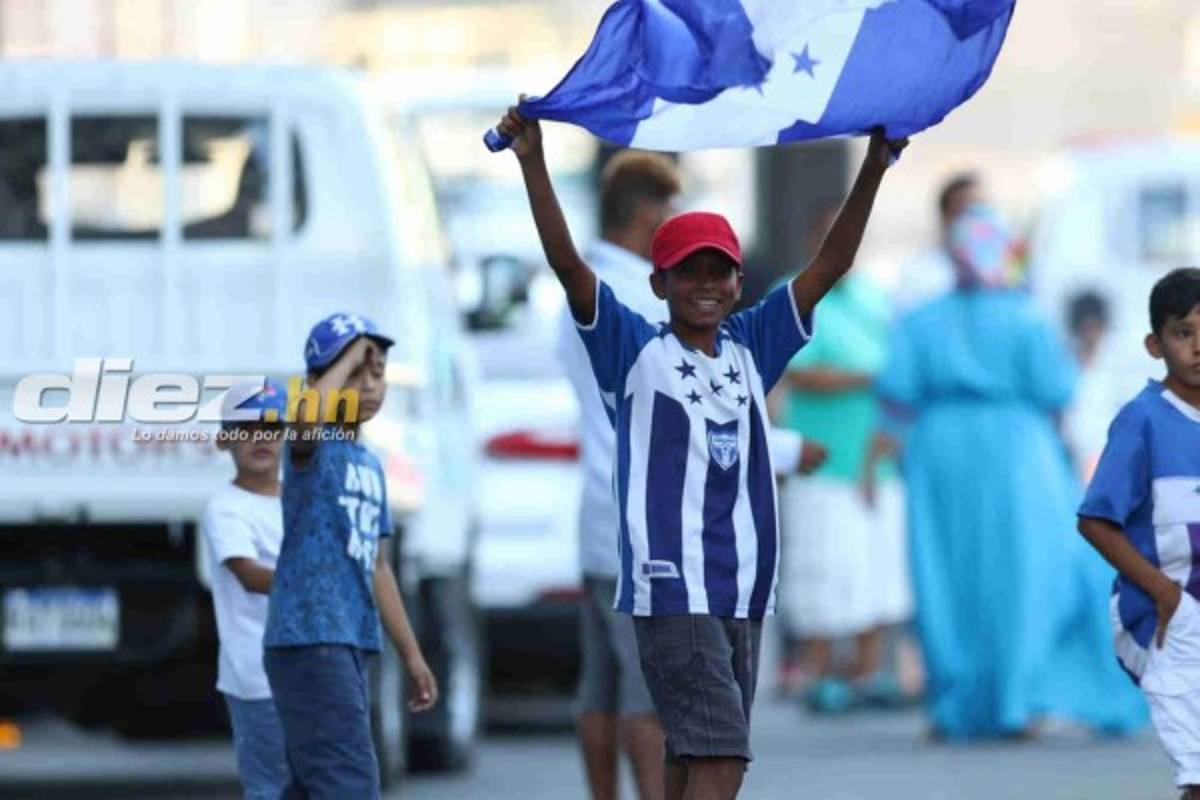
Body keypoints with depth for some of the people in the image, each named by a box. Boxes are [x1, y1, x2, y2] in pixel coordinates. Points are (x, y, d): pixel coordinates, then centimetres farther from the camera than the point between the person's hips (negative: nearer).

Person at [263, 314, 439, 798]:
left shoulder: (370, 465, 18)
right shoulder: (311, 447, -6)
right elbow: (308, 413, -33)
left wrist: (411, 654, 23)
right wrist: (348, 357, -17)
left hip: (350, 643, 9)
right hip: (308, 639, -9)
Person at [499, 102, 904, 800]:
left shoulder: (751, 350, 12)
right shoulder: (635, 352, -1)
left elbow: (830, 266, 10)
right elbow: (568, 264, -10)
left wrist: (873, 170, 2)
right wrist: (533, 163, -19)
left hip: (745, 590, 6)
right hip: (671, 588, -6)